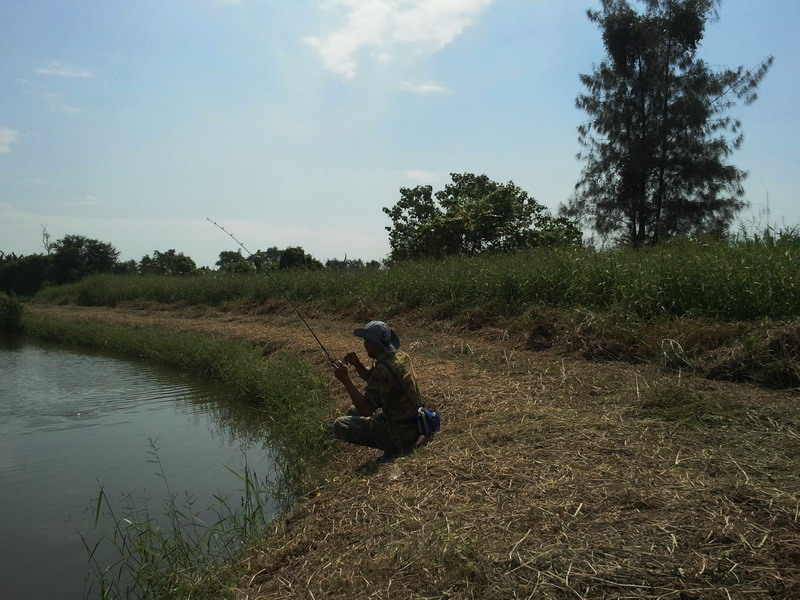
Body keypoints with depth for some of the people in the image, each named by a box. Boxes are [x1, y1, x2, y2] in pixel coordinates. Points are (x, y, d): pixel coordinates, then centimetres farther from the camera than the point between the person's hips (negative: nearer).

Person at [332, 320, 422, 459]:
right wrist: (357, 364, -1)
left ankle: (393, 447, -2)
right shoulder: (400, 356, 1)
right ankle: (397, 445, 13)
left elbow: (366, 409, -26)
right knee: (353, 411, 21)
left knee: (340, 426, -7)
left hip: (399, 432, -9)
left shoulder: (383, 369, -28)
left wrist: (345, 380, -23)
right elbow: (371, 378, 17)